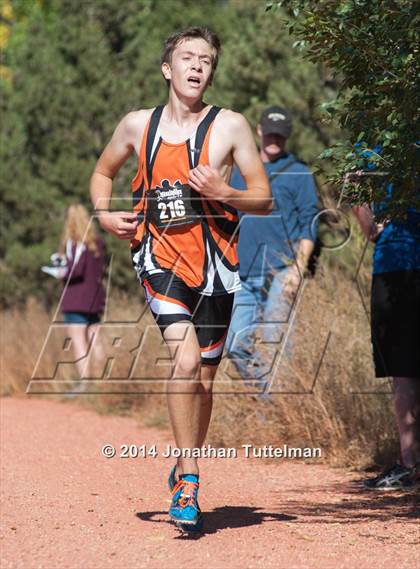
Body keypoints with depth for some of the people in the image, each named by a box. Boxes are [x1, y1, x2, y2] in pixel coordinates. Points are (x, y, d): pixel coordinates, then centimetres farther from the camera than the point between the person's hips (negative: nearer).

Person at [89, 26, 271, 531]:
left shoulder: (229, 126, -1)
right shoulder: (137, 125, 5)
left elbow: (264, 200, 1)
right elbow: (102, 173, 22)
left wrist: (221, 193, -16)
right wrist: (105, 214, 4)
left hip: (213, 265, 1)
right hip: (159, 259, -1)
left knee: (202, 381, 9)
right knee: (186, 360, -22)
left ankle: (184, 473, 32)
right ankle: (188, 480, -13)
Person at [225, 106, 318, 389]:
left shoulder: (299, 173, 4)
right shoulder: (241, 171, 18)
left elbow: (309, 225, -2)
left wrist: (298, 269, -14)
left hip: (281, 271, -5)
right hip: (245, 274, 5)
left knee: (273, 342, -13)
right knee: (237, 346, 0)